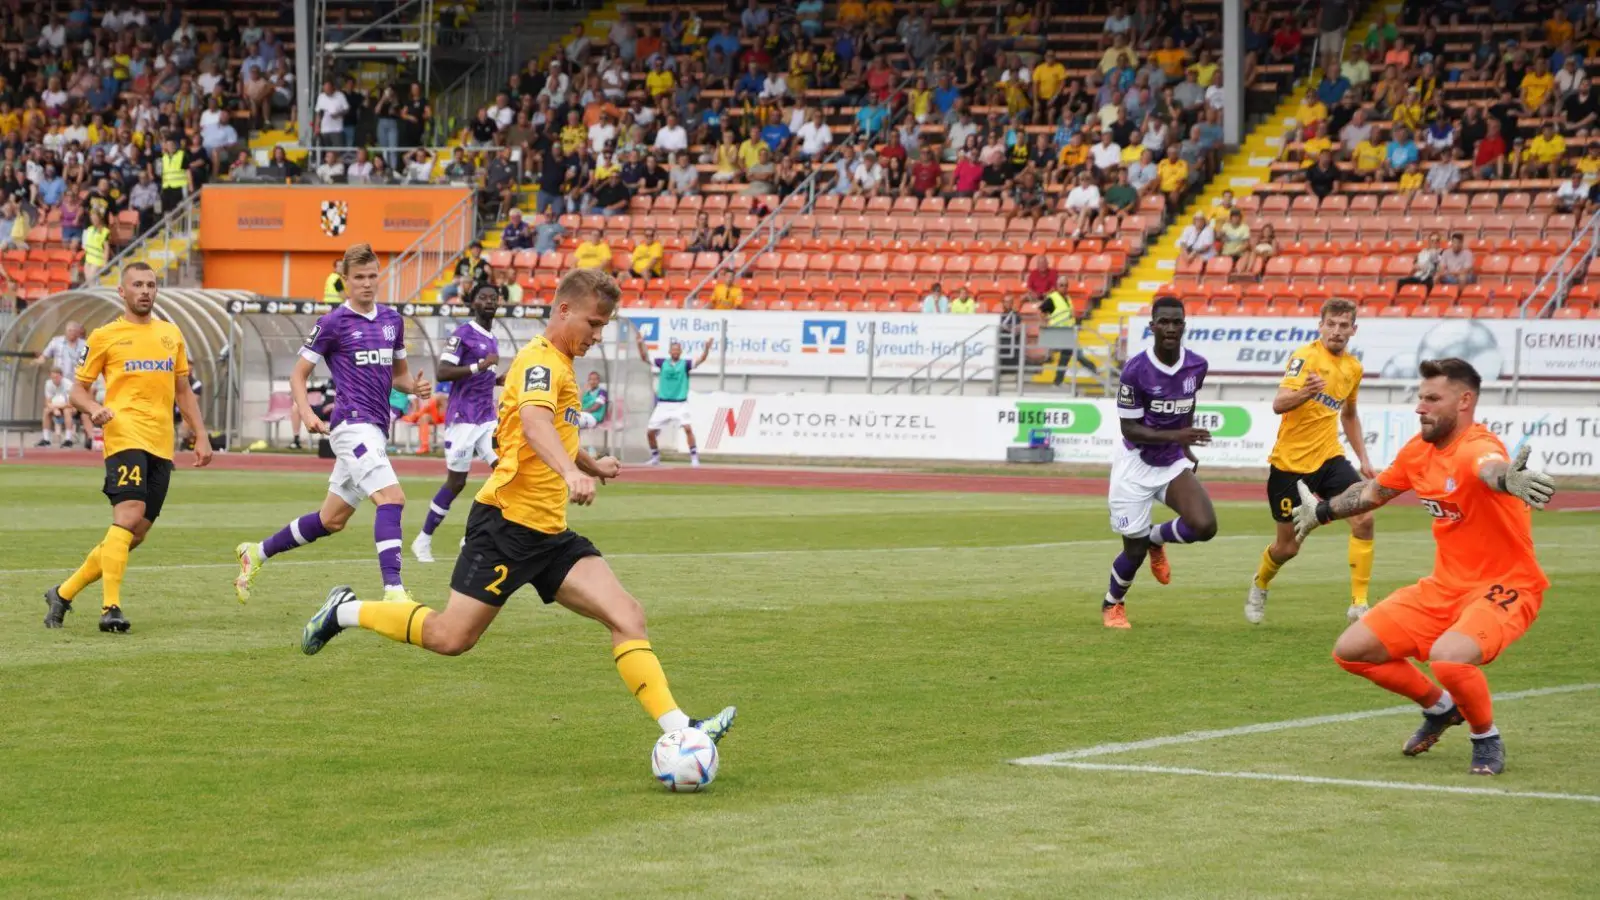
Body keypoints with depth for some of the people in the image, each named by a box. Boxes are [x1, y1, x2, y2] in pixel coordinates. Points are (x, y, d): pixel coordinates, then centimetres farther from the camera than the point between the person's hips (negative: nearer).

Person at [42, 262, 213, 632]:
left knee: (135, 535, 5)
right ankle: (111, 608, -26)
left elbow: (183, 391, 25)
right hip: (126, 436, -6)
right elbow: (78, 388, 8)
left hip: (161, 446, 6)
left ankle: (64, 593, 18)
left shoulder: (172, 334, 19)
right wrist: (94, 409, -14)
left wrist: (200, 436, 16)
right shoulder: (105, 336, 5)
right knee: (129, 516, -23)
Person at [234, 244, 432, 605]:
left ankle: (257, 553, 31)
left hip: (375, 430, 8)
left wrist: (415, 386, 2)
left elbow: (398, 374, 25)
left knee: (331, 520, 14)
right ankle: (393, 589, -31)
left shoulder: (392, 320, 15)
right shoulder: (332, 323, -4)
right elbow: (298, 374, 1)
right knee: (391, 497, -25)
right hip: (353, 424, -8)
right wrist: (307, 413, -16)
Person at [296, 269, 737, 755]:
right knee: (451, 638, -6)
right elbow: (533, 421, -35)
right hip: (508, 519, -9)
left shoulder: (559, 364, 19)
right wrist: (570, 472, -50)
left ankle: (675, 725, -17)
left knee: (627, 615, -9)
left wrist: (592, 465, 37)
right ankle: (346, 612, 16)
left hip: (549, 532, 9)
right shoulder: (540, 360, -12)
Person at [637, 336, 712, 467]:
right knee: (650, 431, 3)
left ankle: (694, 457, -16)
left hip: (680, 405, -3)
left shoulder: (685, 364, -1)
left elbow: (701, 360, -15)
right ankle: (655, 457, 25)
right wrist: (641, 344, -14)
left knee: (687, 428, -24)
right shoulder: (663, 363, 5)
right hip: (663, 405, 3)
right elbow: (645, 358, 1)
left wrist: (706, 348, -32)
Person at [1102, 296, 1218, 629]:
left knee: (1204, 526, -19)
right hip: (1136, 467, -4)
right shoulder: (1136, 370, -22)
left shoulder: (1197, 366, -7)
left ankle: (1156, 539, 15)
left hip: (1173, 464, 4)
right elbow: (1129, 428, -19)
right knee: (1135, 550, 2)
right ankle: (1112, 605, 35)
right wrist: (1176, 436, -31)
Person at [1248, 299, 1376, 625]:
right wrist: (1304, 393, -47)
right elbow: (1278, 405, -26)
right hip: (1291, 461, -5)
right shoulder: (1305, 356, -13)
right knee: (1287, 547, 6)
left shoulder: (1353, 368, 8)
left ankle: (1359, 604, -12)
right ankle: (1259, 587, 39)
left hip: (1329, 457, 5)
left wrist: (1363, 458, 19)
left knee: (1363, 519, -18)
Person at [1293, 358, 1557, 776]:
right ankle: (1439, 708, 27)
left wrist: (1507, 479, -75)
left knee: (1447, 656, -36)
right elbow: (1375, 490, 23)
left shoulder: (1476, 447, -24)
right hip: (1445, 586, 8)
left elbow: (1489, 468, -51)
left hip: (1504, 587, -8)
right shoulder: (1418, 450, 1)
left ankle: (1487, 740, -5)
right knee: (1351, 650, 3)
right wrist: (1322, 511, 36)